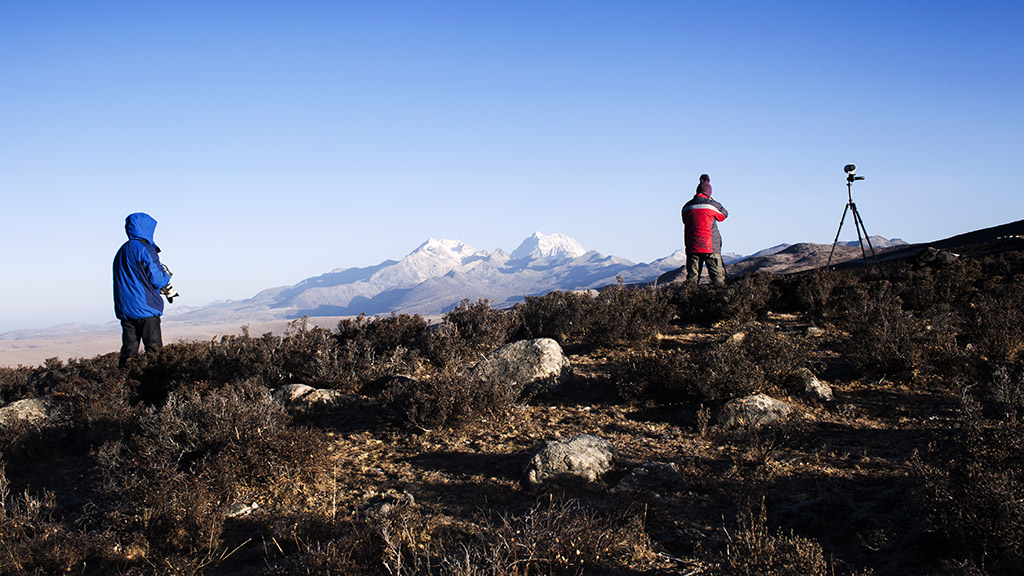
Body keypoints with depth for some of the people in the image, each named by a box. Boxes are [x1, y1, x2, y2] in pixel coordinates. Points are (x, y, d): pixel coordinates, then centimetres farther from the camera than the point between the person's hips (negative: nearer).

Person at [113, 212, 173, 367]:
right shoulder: (145, 249, -10)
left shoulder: (122, 251, 15)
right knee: (154, 349, -5)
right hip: (146, 308, -7)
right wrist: (166, 275, 9)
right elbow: (157, 279, -13)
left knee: (129, 349, 8)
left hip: (124, 308, 7)